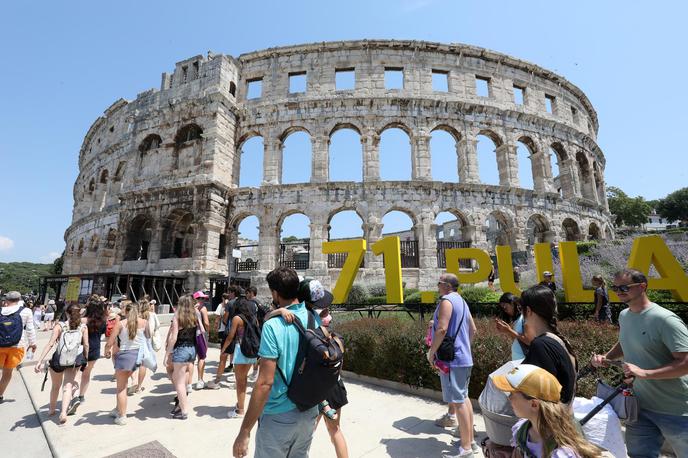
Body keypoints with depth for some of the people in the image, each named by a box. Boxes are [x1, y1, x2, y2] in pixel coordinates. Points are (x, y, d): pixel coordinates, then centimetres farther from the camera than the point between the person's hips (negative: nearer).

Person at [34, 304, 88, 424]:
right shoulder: (83, 327, -3)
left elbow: (50, 344, -16)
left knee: (55, 386, 22)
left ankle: (52, 409, 41)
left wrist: (40, 361, -15)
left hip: (58, 359, 0)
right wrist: (84, 360, 10)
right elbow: (86, 345, -4)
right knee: (68, 385, 5)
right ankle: (63, 412, -13)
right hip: (75, 360, 0)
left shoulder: (59, 326, -8)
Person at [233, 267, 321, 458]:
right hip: (309, 412, 6)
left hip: (279, 417, -5)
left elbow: (265, 383, -23)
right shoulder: (315, 319, -5)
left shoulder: (273, 325, -23)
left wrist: (244, 431, -15)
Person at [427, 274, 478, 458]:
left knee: (457, 401, -2)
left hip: (452, 359, -10)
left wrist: (431, 351, -15)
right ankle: (470, 440, 29)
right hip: (464, 357, 10)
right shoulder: (461, 301, 14)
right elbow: (473, 329, 19)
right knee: (464, 398, 18)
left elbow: (442, 329, -25)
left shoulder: (447, 301, -16)